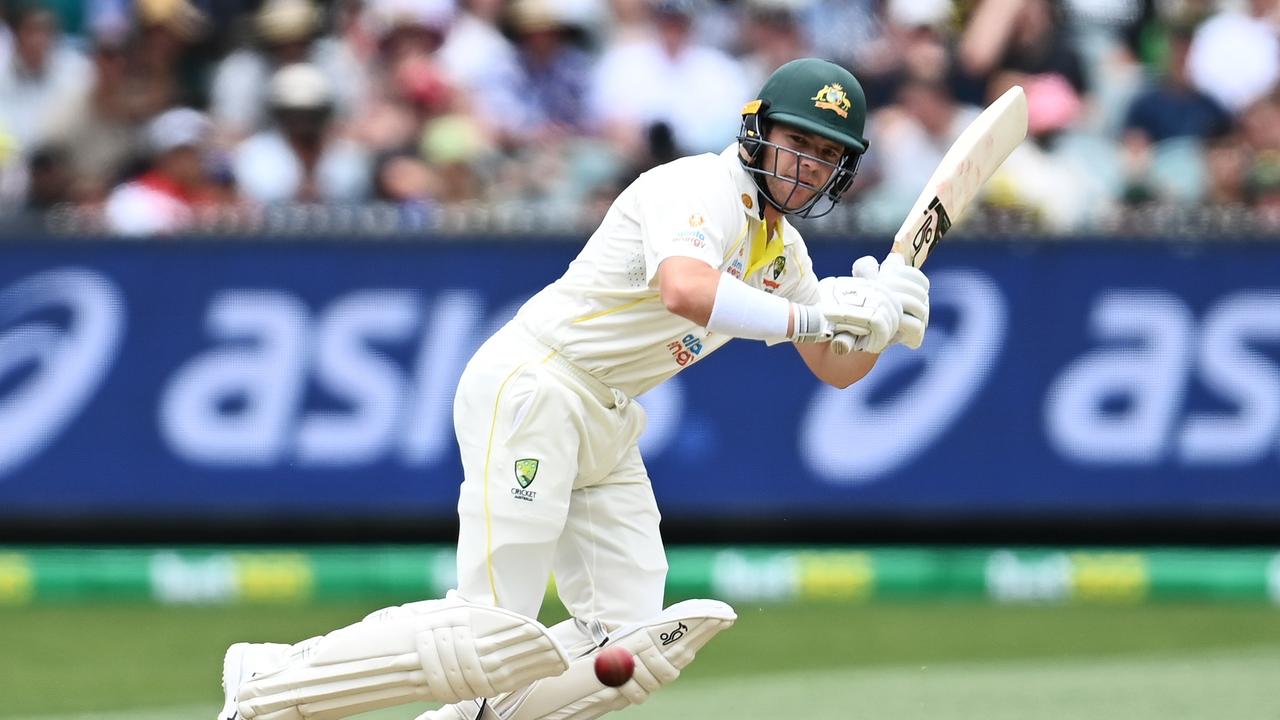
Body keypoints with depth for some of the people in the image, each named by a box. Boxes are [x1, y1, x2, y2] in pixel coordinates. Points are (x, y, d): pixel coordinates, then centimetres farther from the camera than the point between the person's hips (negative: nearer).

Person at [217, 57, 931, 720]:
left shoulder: (783, 250, 13)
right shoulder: (703, 190, -16)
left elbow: (838, 368, 15)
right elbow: (684, 289, -37)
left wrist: (880, 321, -6)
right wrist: (818, 317, -34)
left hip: (607, 429, 10)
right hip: (532, 389, -10)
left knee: (629, 646, 0)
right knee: (490, 635, -15)